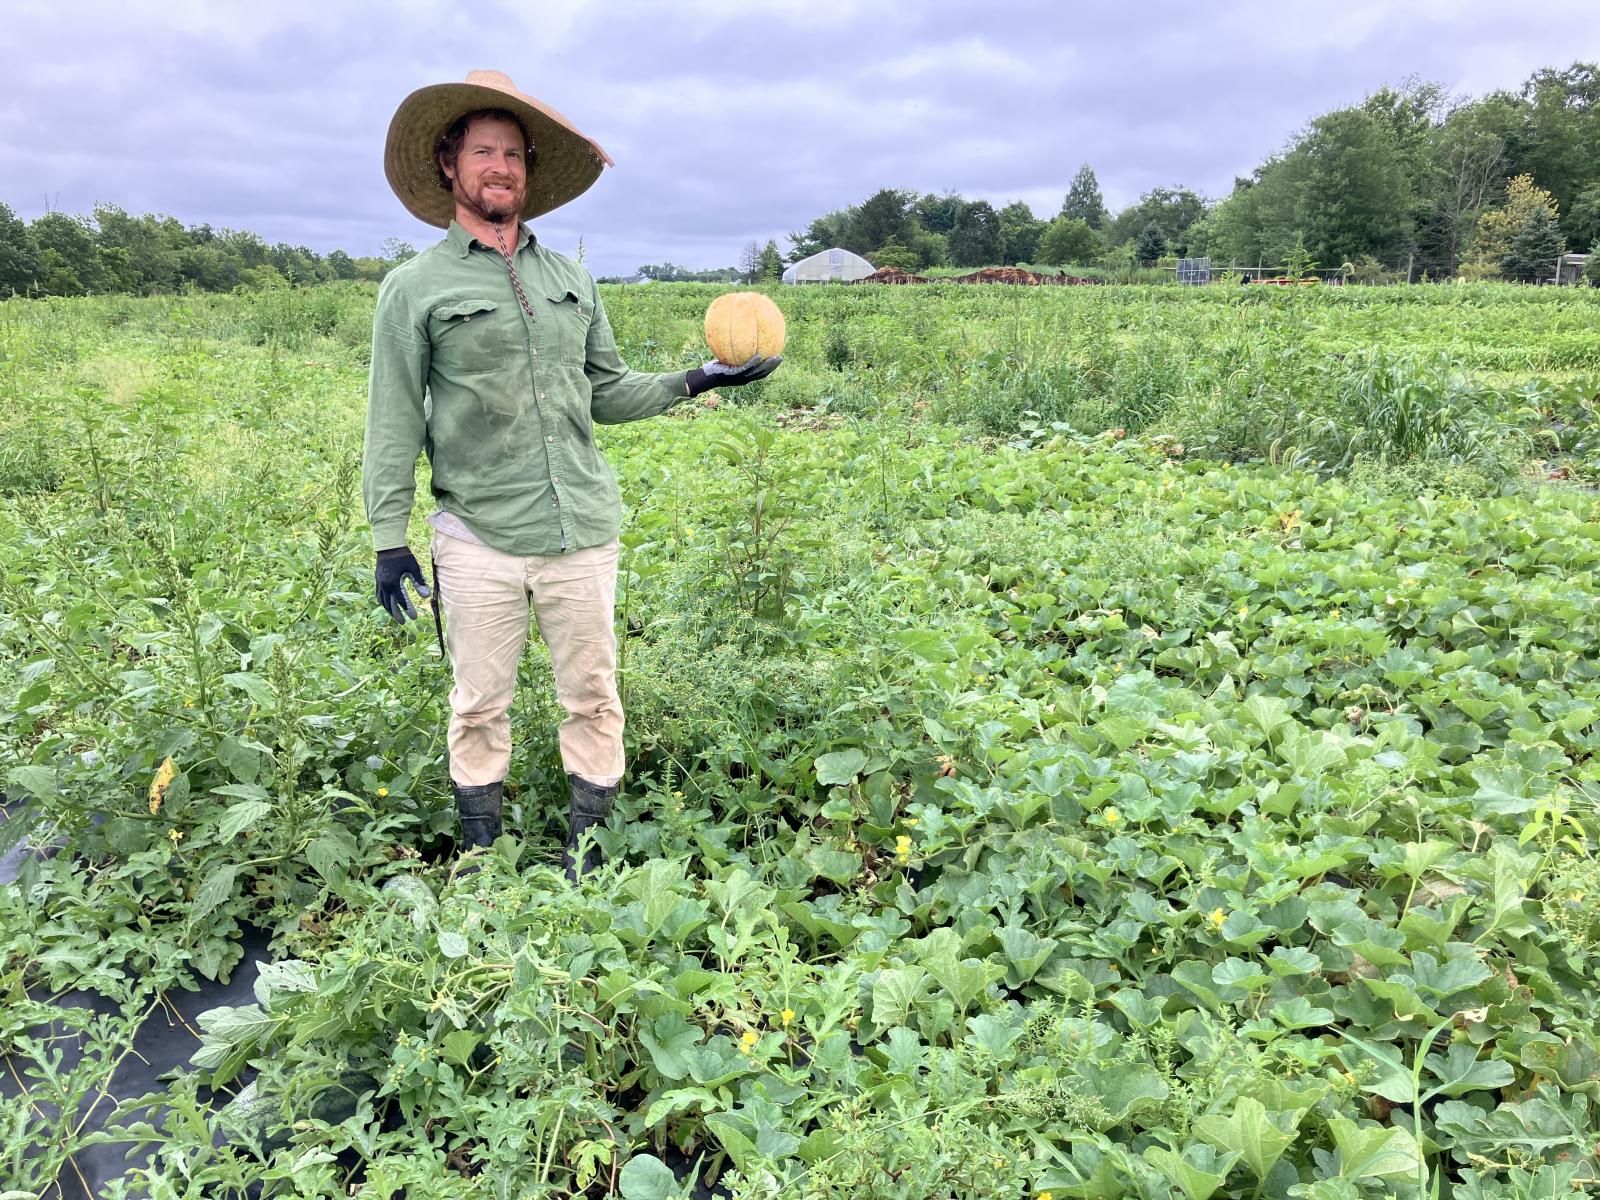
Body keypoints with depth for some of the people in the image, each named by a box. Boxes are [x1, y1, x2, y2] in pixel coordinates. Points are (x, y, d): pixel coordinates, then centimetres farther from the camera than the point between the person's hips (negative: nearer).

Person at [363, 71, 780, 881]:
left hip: (582, 532, 3)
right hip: (479, 540, -3)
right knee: (480, 707, 8)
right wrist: (389, 539, -3)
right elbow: (394, 422, 0)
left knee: (592, 697, 8)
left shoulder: (572, 281, 13)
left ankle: (585, 857, 24)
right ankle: (482, 860, 26)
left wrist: (693, 382, 7)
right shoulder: (415, 288, 1)